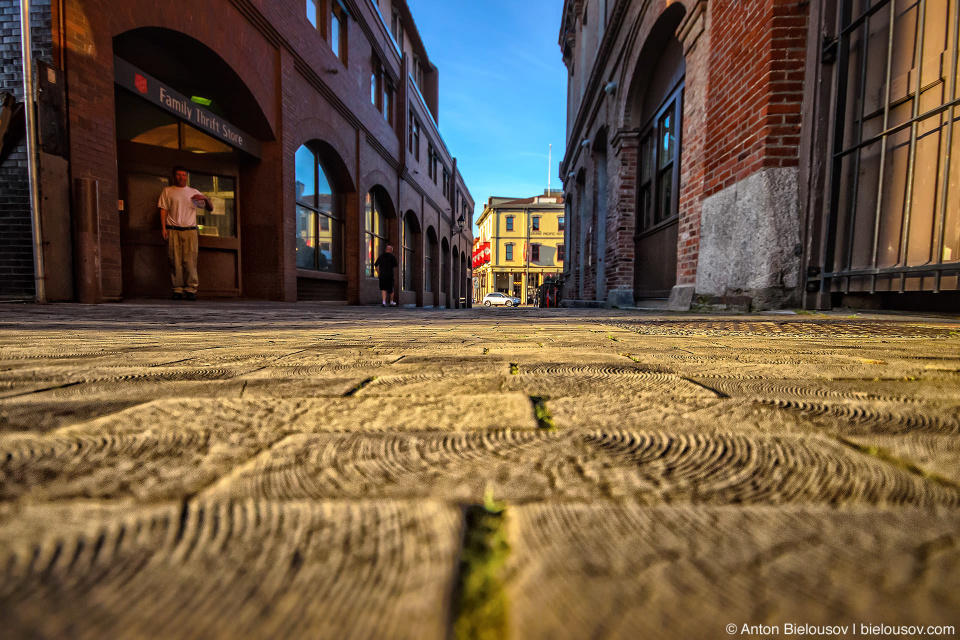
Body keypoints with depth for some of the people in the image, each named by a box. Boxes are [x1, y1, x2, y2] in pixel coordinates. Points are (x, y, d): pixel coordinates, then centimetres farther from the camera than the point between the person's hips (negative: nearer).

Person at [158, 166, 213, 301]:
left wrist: (205, 198, -7)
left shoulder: (194, 192, 19)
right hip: (173, 230, 0)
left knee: (190, 261, -8)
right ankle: (178, 290, -1)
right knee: (175, 261, -4)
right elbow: (163, 210, 10)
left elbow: (210, 208, 15)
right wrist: (163, 228, -2)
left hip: (190, 230, 0)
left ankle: (191, 289, -6)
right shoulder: (167, 191, 16)